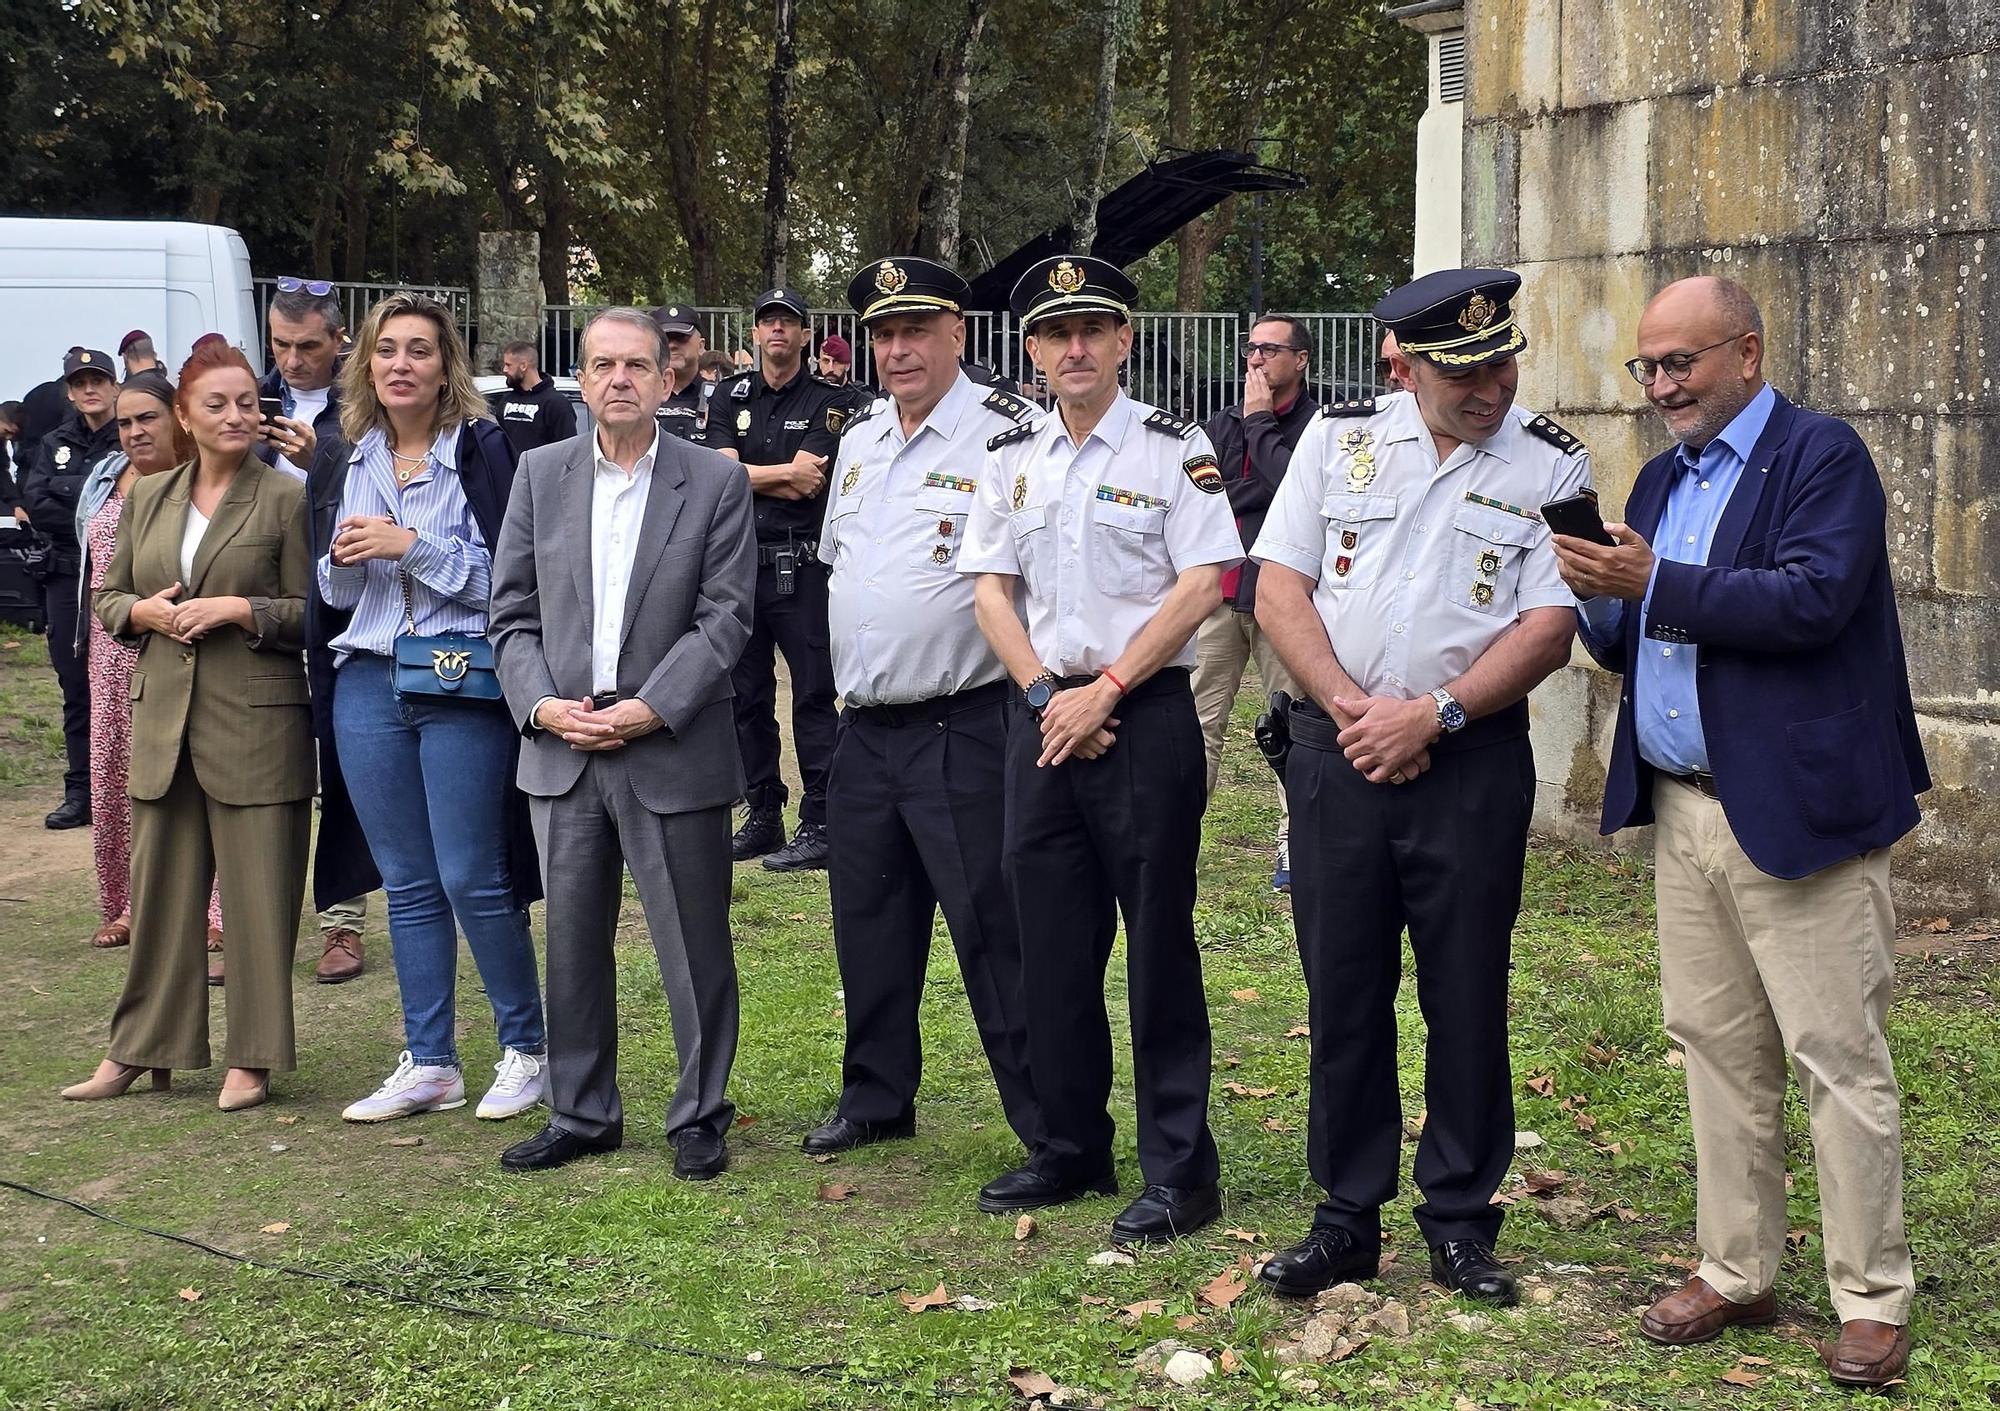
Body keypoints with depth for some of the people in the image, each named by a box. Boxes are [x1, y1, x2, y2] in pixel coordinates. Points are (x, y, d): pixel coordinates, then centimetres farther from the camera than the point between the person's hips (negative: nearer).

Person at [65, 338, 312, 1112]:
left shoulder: (287, 499, -3)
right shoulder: (149, 497, 12)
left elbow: (313, 614, -4)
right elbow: (109, 596, 17)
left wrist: (239, 610, -17)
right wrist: (145, 612, -4)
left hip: (257, 725, -5)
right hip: (163, 720, 5)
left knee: (257, 893, 1)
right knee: (159, 885, 12)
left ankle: (252, 1058, 10)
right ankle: (139, 1049, 21)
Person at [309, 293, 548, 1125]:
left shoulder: (482, 450, -4)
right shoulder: (343, 462, 12)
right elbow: (327, 589, 17)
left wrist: (411, 547, -16)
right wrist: (342, 561, -4)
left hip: (462, 688, -5)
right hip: (367, 686, 5)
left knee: (471, 878, -3)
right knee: (407, 885, 9)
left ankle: (525, 1047, 13)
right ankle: (428, 1064, 17)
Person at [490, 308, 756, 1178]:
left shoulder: (716, 483, -1)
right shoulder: (541, 474, 8)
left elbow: (724, 618, -6)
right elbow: (512, 611, 7)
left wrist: (651, 710, -15)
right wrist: (540, 704, -8)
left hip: (674, 751, -3)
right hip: (562, 748, 3)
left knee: (694, 947, 4)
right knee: (573, 942, 11)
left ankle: (700, 1115, 18)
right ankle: (581, 1113, 25)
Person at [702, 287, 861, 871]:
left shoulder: (829, 401, 0)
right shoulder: (730, 396, 12)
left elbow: (806, 486, -11)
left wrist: (749, 476, -4)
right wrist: (787, 473, -10)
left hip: (802, 566, -4)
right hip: (740, 560, 5)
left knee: (813, 696, -5)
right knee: (747, 694, 9)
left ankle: (820, 824, -2)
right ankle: (762, 817, 18)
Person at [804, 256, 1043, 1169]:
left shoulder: (1005, 435, -11)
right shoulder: (858, 442, 14)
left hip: (962, 728, -7)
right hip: (864, 730, 8)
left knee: (992, 929, -5)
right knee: (870, 923, 16)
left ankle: (1051, 1129, 4)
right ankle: (876, 1100, 31)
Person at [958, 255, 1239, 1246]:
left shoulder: (1173, 448, -2)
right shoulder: (1010, 458, 11)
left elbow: (1201, 587, -9)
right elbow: (990, 587, 9)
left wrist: (1104, 691, -13)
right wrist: (1047, 694, -6)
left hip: (1145, 713, -5)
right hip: (1042, 716, 5)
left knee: (1158, 945, -1)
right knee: (1052, 943, 10)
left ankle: (1178, 1171, 7)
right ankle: (1072, 1152, 23)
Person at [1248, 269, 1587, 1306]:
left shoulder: (1551, 466, 0)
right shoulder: (1338, 437, 6)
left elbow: (1549, 629, -6)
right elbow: (1277, 591, 1)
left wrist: (1433, 714, -15)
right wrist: (1352, 709, -10)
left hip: (1474, 758, -1)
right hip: (1337, 749, 2)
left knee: (1467, 997, 4)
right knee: (1342, 989, 7)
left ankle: (1460, 1222, 18)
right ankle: (1347, 1218, 18)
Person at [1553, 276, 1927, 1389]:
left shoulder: (1824, 456, -7)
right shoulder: (1664, 479, 16)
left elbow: (1812, 598, -23)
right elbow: (1630, 639, 16)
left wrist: (1654, 585, -22)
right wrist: (1599, 599, -6)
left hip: (1799, 811, -7)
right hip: (1685, 810, 8)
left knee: (1839, 1058, -1)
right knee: (1718, 1050, 13)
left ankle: (1873, 1298, 10)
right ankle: (1737, 1273, 24)